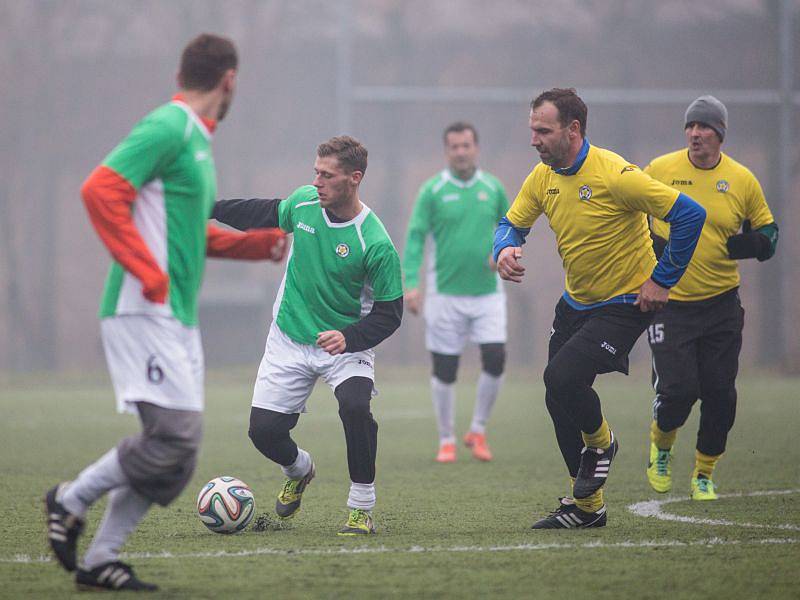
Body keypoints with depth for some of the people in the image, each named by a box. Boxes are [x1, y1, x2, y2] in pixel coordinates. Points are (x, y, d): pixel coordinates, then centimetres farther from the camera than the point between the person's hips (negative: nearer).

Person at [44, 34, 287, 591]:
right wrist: (147, 272, -21)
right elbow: (100, 190, -20)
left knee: (176, 459, 5)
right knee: (174, 433, -16)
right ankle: (72, 501, 0)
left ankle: (99, 560, 10)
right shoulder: (167, 128, -10)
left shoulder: (197, 140, 20)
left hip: (178, 319, 10)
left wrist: (264, 243, 20)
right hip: (144, 313, -10)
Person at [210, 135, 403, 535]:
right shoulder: (304, 202, -9)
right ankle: (299, 470, 35)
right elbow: (266, 214, 15)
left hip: (346, 345, -4)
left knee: (355, 407, -32)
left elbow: (388, 314, -15)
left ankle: (362, 509, -14)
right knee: (263, 430, -3)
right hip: (289, 341, 4)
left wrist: (349, 338, -31)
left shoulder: (376, 244, -23)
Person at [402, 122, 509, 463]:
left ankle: (478, 430, 10)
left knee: (495, 359, -10)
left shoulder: (492, 188, 5)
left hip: (487, 292, 2)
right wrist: (411, 283, -16)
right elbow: (415, 237, -6)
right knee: (444, 370, 2)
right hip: (445, 292, -2)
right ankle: (447, 440, 17)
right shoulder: (432, 191, -4)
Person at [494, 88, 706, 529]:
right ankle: (586, 507, 23)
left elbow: (689, 215, -22)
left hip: (624, 305, -8)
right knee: (559, 401, 8)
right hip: (575, 304, 8)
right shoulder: (543, 178, -1)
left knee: (562, 378, -24)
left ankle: (601, 442, 8)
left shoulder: (614, 175, -23)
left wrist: (662, 280, -18)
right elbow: (511, 223, 10)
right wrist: (505, 248, -15)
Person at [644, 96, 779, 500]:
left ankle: (703, 474, 20)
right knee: (677, 389, -12)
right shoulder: (660, 170, -3)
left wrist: (736, 246, -12)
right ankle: (660, 446, 20)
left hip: (722, 304, 2)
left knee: (720, 395, 0)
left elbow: (767, 235, 9)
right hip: (669, 302, -2)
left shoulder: (743, 180, 0)